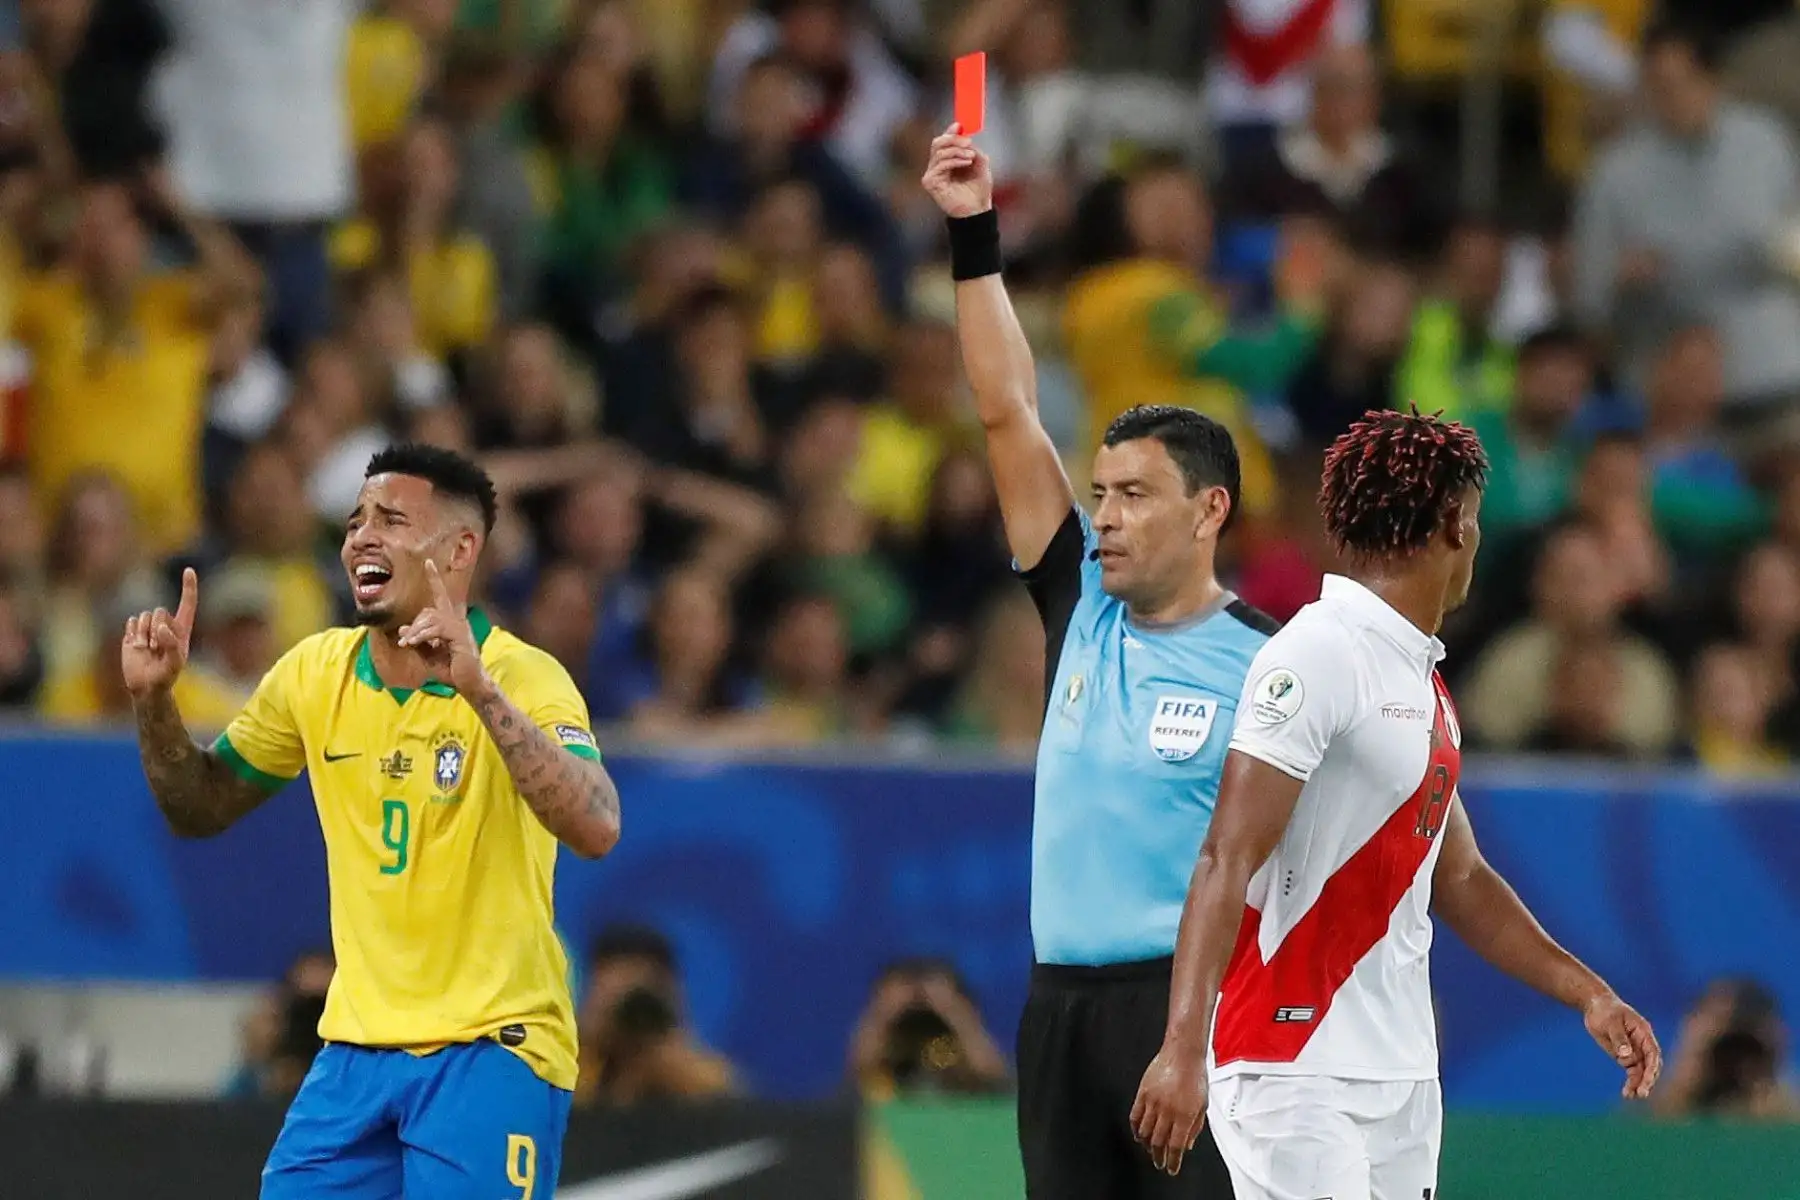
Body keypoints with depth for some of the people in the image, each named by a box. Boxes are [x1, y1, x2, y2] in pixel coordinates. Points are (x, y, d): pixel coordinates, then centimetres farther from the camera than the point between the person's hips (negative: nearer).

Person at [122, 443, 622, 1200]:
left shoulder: (524, 678, -13)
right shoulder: (315, 671, 4)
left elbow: (596, 830, -29)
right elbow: (201, 810, 17)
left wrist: (480, 690, -38)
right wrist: (154, 702, -2)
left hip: (491, 1051, -5)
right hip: (358, 1046, 5)